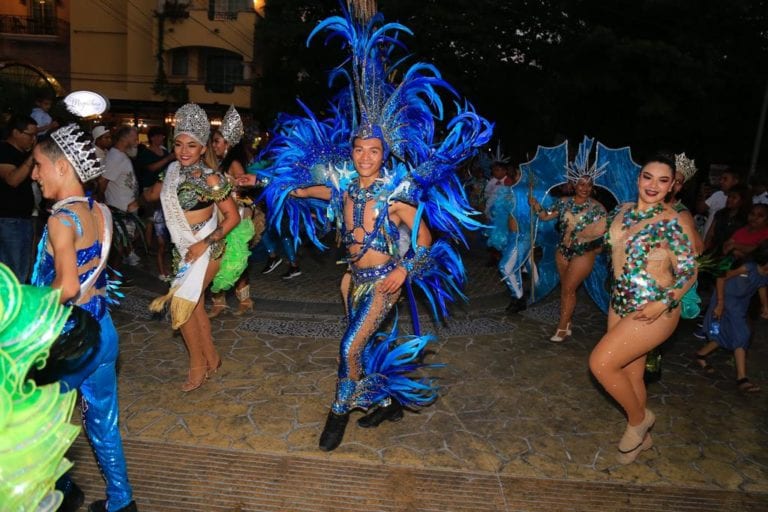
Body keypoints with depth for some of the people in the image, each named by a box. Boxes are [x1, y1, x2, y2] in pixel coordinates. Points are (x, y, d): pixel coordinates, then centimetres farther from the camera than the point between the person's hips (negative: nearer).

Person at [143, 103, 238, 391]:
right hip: (182, 249, 7)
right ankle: (212, 359, 29)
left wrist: (204, 243, -21)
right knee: (194, 305, 13)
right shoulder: (173, 172, 3)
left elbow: (233, 217, -17)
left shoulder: (211, 178, -16)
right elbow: (150, 195, 18)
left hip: (205, 249, -7)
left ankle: (198, 365, 11)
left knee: (181, 305, -7)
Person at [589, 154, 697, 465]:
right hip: (620, 303, 7)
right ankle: (641, 437, 38)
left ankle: (639, 419, 16)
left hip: (653, 311, -7)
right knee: (629, 373, 16)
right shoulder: (623, 211, 3)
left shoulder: (673, 223, -14)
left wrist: (663, 303, -21)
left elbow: (689, 273, -12)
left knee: (600, 363, -12)